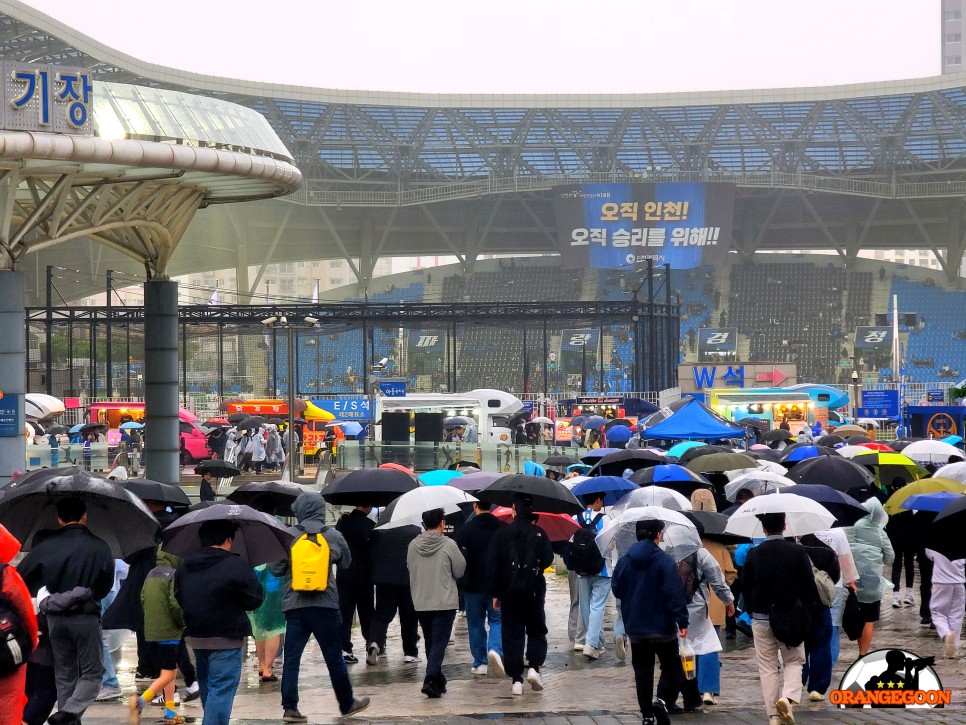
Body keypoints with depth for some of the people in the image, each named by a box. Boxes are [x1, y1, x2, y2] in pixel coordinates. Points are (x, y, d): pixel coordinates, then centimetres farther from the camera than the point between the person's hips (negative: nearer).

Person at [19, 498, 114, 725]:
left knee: (64, 675, 15)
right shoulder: (99, 548, -5)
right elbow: (107, 585, 3)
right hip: (86, 617, -3)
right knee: (92, 672, 5)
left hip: (55, 619, 3)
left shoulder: (46, 547, 1)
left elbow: (21, 577, 4)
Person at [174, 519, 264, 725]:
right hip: (226, 640, -7)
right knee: (221, 690, -6)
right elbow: (255, 599, -11)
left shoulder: (184, 567, 6)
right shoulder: (235, 567, -14)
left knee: (207, 688, 22)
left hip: (196, 637, 7)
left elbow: (179, 598, 14)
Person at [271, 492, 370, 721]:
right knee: (334, 658, 9)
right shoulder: (334, 537, 0)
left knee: (291, 657, 5)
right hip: (326, 605, 0)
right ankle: (347, 704, 20)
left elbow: (276, 570, -1)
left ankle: (289, 707, 0)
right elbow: (346, 564, 14)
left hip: (294, 606, 0)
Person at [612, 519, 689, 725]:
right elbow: (676, 594, -17)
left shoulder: (624, 561, 1)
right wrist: (682, 621, -15)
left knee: (642, 671, 10)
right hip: (662, 626, -4)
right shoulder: (664, 562, -12)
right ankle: (662, 700, -14)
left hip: (635, 627, 4)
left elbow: (616, 590, 9)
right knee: (671, 666, 10)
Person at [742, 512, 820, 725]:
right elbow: (809, 586, -5)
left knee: (768, 668, 9)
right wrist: (809, 612, 7)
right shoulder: (798, 552, -9)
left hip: (761, 619, 1)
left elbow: (745, 587, 3)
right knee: (793, 662, 15)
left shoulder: (754, 554, -5)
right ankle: (788, 697, -12)